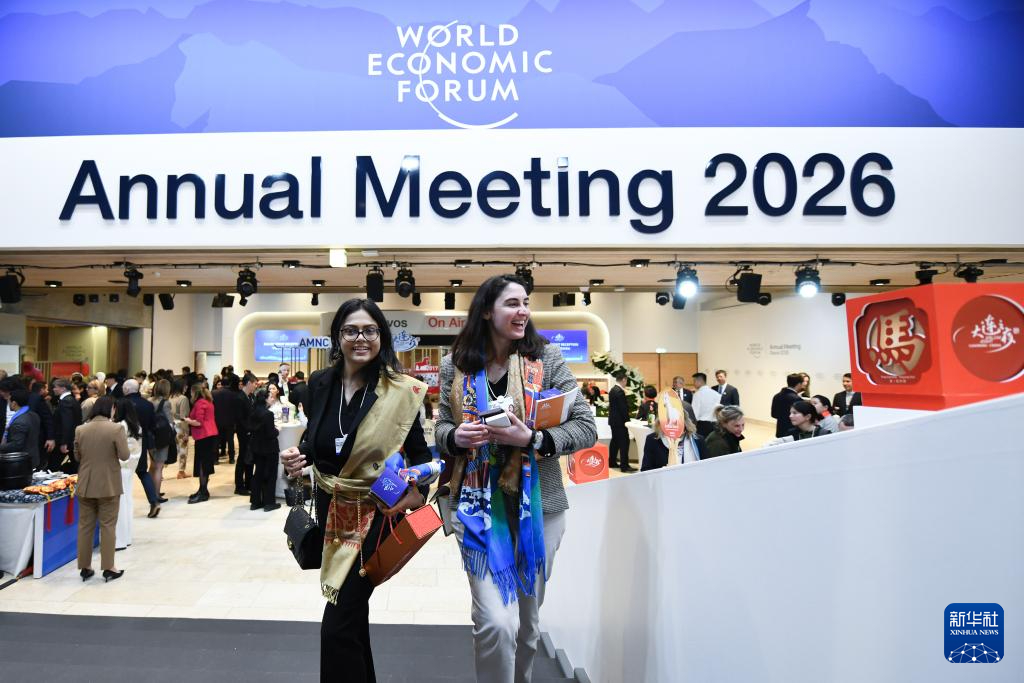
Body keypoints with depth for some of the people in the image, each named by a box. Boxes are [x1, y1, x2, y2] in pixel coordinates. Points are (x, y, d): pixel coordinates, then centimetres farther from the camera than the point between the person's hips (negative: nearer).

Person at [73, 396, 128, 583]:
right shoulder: (115, 429, -14)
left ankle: (85, 567, 19)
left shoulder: (80, 429, 0)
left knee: (85, 526, 12)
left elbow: (77, 456, 9)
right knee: (107, 526, 4)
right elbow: (124, 455, -12)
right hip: (108, 485, -4)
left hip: (86, 485, 4)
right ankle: (108, 568, 8)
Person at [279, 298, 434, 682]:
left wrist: (418, 491, -26)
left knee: (338, 626, -5)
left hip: (373, 515, -5)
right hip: (329, 509, 5)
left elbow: (420, 452, -9)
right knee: (351, 613, 21)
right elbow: (313, 442, 10)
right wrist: (297, 459, -10)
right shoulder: (320, 383, -2)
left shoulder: (399, 391, -15)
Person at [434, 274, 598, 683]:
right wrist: (455, 437, -15)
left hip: (538, 506, 1)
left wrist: (532, 439, -22)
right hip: (479, 505, 0)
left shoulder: (546, 358, -4)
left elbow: (587, 428, -6)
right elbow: (442, 427, 9)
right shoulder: (456, 365, 0)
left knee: (527, 621, 15)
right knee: (497, 622, -10)